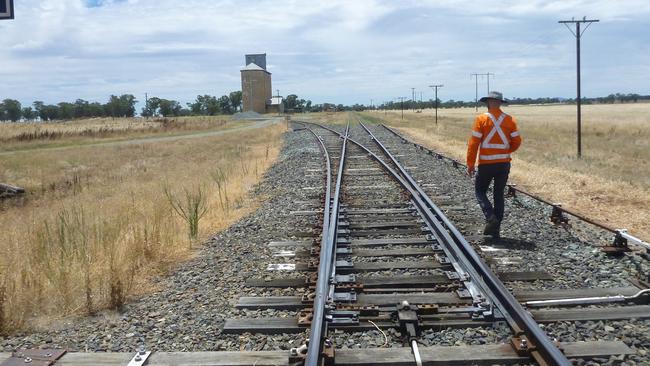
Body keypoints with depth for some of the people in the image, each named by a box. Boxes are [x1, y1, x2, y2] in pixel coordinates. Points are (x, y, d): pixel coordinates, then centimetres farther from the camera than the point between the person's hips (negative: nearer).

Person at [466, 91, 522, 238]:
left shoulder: (481, 119, -8)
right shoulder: (509, 120, 2)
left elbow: (474, 143, -10)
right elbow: (517, 141, 2)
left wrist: (470, 164, -4)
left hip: (486, 164, -3)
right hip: (504, 163, 4)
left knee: (480, 191, 12)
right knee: (499, 194, 12)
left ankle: (490, 217, -10)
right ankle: (496, 228, 14)